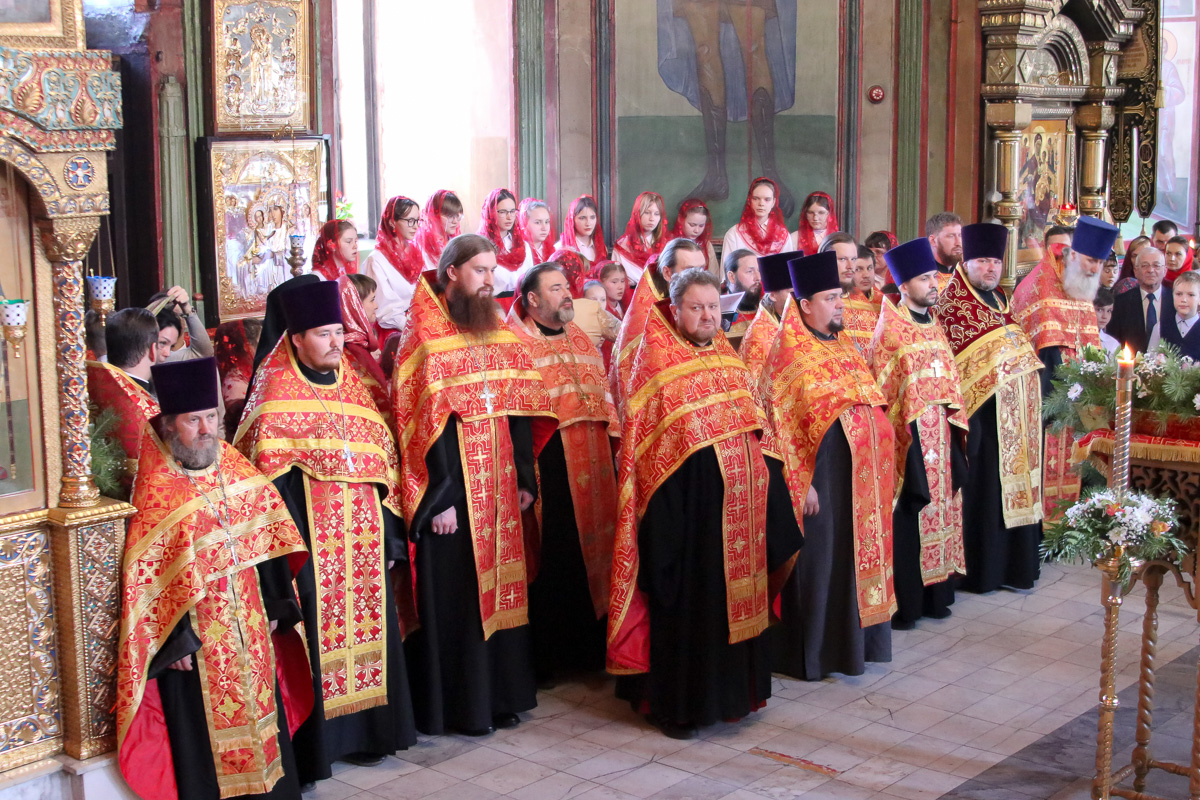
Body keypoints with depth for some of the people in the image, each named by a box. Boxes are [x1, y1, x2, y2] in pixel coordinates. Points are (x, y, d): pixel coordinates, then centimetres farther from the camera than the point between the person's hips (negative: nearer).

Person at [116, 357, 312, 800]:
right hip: (195, 640, -5)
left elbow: (269, 539, 9)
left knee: (261, 706, 15)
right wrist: (171, 640, -16)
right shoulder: (154, 492, -13)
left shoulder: (235, 467, 3)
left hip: (249, 627, 6)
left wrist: (275, 606, 6)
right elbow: (144, 574, -15)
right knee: (204, 728, 2)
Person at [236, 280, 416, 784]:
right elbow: (270, 476, -9)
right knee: (316, 632, -5)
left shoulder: (352, 387, 13)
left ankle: (365, 732, 23)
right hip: (311, 544, -6)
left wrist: (388, 538, 10)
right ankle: (314, 744, 6)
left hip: (362, 542, 6)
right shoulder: (278, 393, -4)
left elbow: (382, 464, 14)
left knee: (367, 624, 10)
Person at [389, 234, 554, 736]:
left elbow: (519, 409, 11)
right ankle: (457, 706, 12)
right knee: (455, 592, 1)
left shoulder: (499, 332, 11)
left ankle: (501, 693, 25)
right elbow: (424, 421, -15)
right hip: (452, 487, -6)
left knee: (500, 586, 12)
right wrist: (440, 497, -18)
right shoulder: (426, 338, -10)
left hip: (499, 483, 6)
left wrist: (526, 479, 6)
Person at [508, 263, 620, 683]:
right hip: (546, 467, -6)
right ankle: (547, 658, 10)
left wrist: (611, 442, 13)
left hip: (591, 466, 7)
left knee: (592, 552, 10)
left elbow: (603, 397, 21)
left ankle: (587, 645, 22)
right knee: (550, 562, -1)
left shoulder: (581, 339, 16)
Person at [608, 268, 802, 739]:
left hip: (737, 503, 7)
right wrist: (659, 525, -16)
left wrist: (763, 495, 13)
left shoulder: (730, 360, 11)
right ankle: (674, 705, 13)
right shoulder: (657, 364, -9)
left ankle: (730, 691, 27)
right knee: (685, 603, 1)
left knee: (734, 597, 13)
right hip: (685, 502, -6)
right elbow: (640, 444, -11)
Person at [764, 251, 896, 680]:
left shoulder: (845, 346, 13)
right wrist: (802, 483, -17)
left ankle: (852, 639, 24)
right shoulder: (792, 354, -9)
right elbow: (784, 422, -13)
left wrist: (877, 470, 13)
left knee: (855, 553, 12)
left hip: (860, 478, 7)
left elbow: (871, 407, 18)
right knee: (820, 559, 0)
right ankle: (812, 651, 11)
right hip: (821, 475, -7)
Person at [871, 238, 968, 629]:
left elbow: (948, 383, 16)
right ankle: (902, 603, 4)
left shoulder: (934, 326, 12)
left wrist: (953, 427, 10)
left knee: (938, 511, 10)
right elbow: (880, 390, -10)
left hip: (939, 435, 7)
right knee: (907, 520, -3)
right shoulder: (890, 330, -9)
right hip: (907, 436, -7)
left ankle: (933, 593, 20)